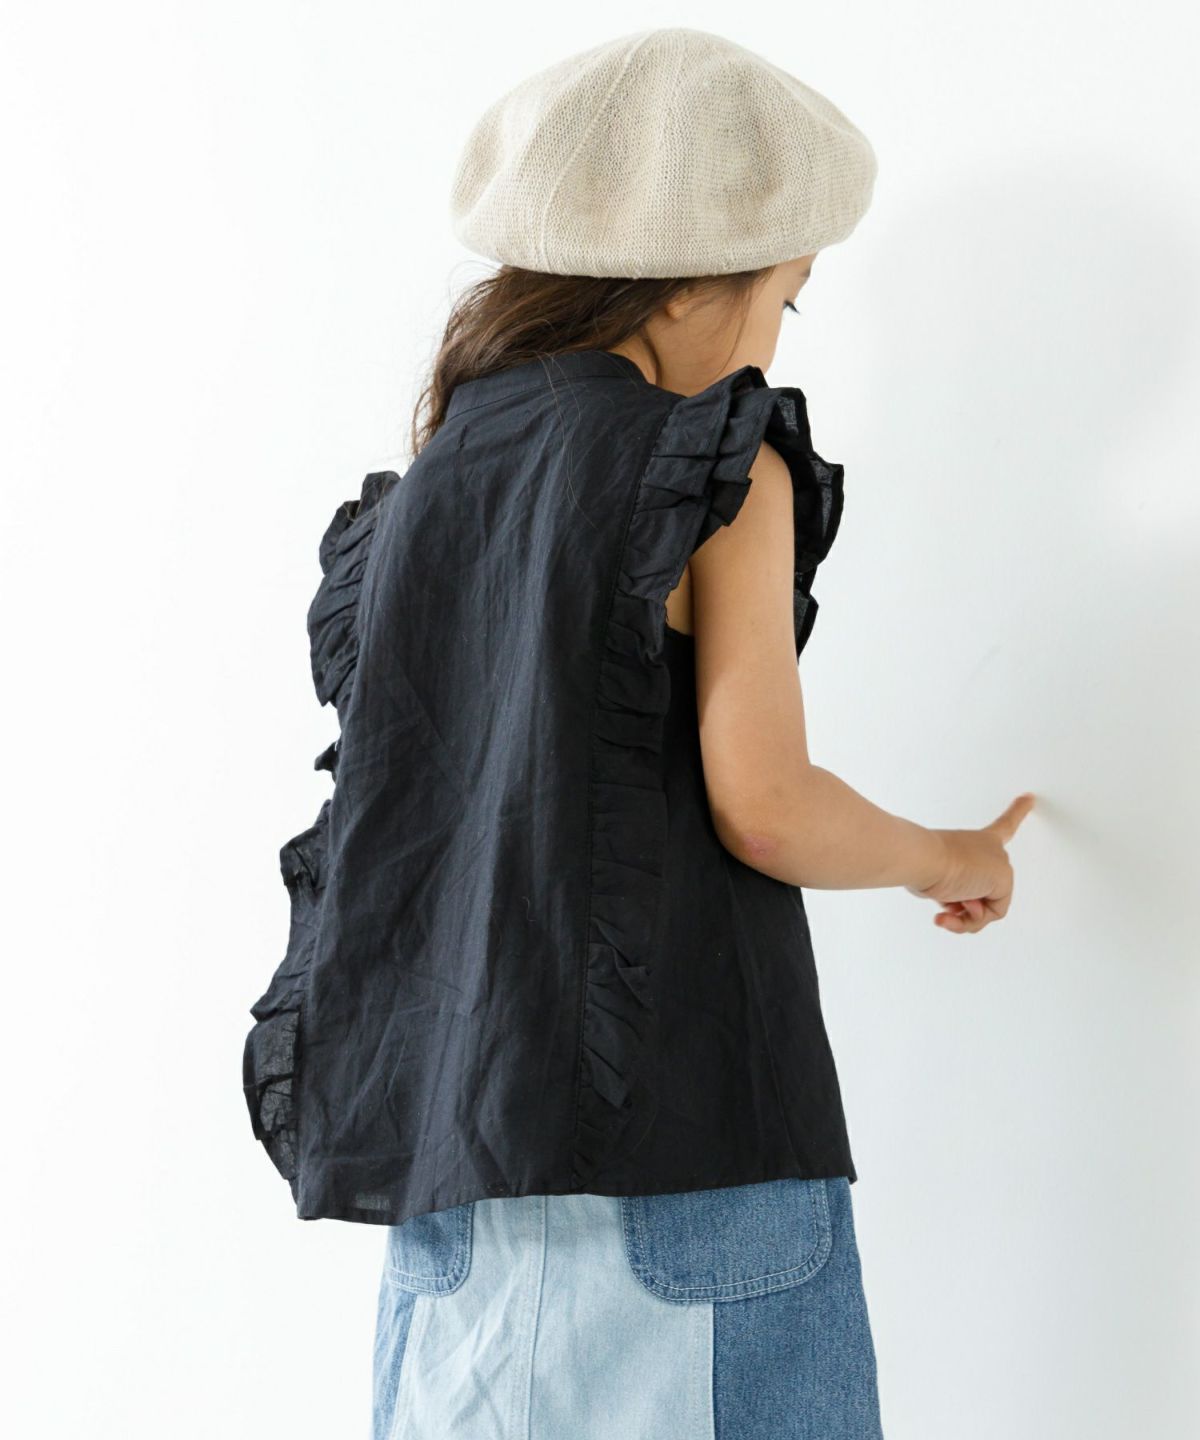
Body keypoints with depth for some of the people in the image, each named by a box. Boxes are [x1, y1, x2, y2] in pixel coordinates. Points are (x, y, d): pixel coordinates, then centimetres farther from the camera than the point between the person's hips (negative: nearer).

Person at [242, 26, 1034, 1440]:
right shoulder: (721, 461, -5)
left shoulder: (422, 486, 13)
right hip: (673, 1118, -6)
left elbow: (408, 803, 13)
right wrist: (956, 860, 6)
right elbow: (763, 807, -11)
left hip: (447, 1136, 6)